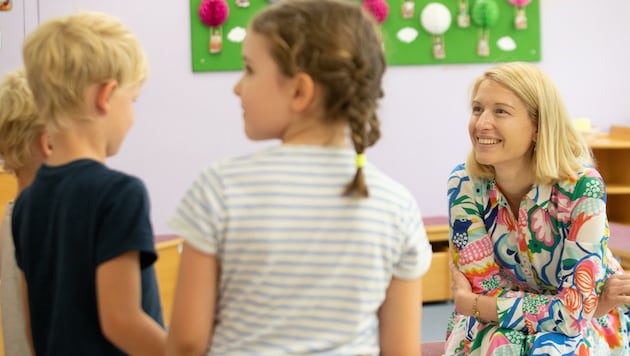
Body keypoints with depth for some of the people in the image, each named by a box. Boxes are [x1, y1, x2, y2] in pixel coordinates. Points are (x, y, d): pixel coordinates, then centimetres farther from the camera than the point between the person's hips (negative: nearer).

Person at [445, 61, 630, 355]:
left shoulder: (582, 188, -24)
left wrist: (469, 303, -17)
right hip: (501, 324, 3)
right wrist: (599, 302, -19)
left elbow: (575, 313, -25)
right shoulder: (464, 184, -15)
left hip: (588, 327, -2)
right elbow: (488, 291, -15)